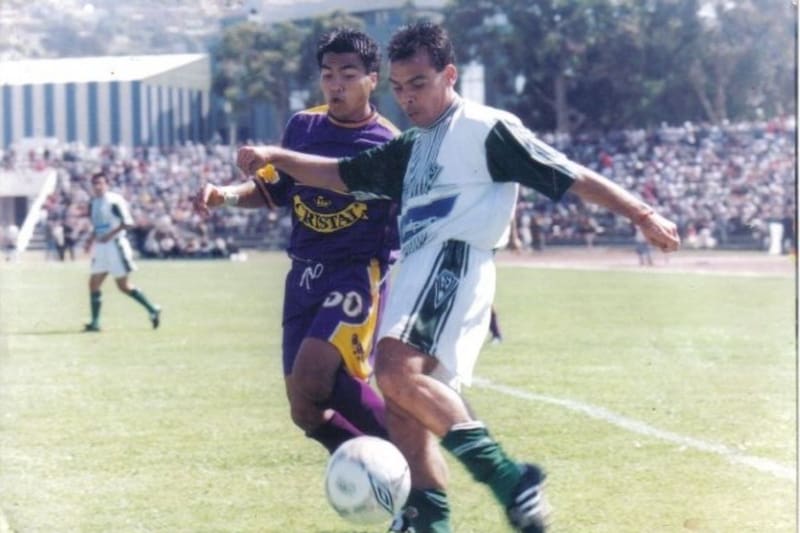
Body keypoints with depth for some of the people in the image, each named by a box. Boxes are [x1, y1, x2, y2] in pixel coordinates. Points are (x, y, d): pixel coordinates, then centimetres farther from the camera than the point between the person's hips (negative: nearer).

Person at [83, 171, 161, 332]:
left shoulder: (114, 201, -13)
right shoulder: (93, 203, 13)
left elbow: (127, 222, -18)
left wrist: (110, 235, -24)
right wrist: (90, 240, 11)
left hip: (115, 245, -8)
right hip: (101, 247, 8)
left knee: (124, 286, -3)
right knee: (94, 284, 1)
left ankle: (152, 310, 8)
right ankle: (95, 322, 4)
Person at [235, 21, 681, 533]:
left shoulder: (486, 128, 1)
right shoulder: (412, 147, 26)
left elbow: (571, 175, -1)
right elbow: (342, 175, 30)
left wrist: (642, 213, -5)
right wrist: (276, 157, 16)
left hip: (455, 262, -9)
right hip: (419, 272, 9)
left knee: (398, 369, -30)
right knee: (406, 410, 3)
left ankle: (505, 474, -33)